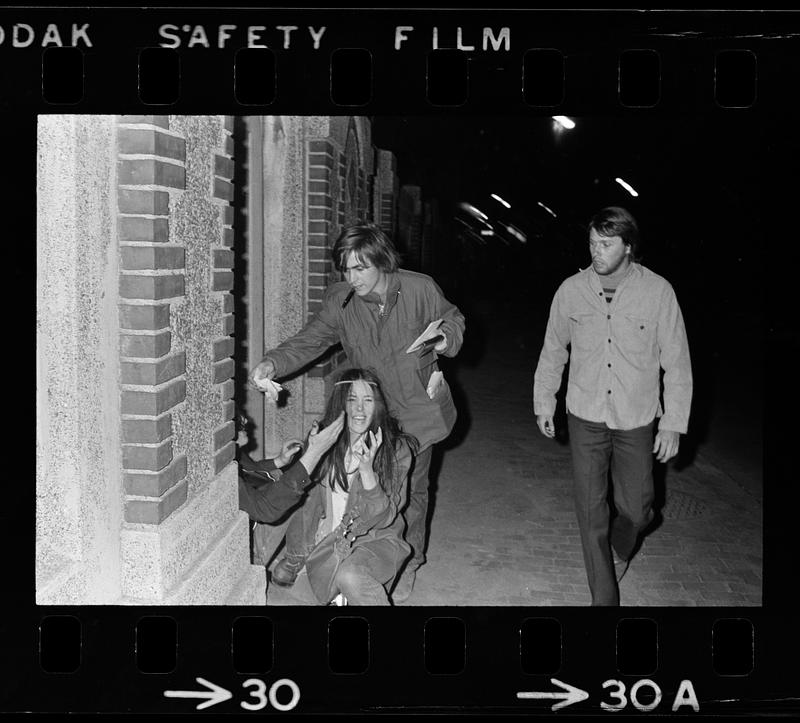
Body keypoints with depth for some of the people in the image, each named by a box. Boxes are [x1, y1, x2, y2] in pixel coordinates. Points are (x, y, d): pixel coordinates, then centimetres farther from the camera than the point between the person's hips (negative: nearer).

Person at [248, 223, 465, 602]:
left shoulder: (420, 289, -14)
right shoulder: (339, 301, -9)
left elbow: (453, 319, 2)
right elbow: (308, 341, -10)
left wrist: (444, 338, -20)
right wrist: (273, 363, -28)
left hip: (415, 411, -1)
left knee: (410, 491, 12)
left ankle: (407, 567, 35)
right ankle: (297, 554, 19)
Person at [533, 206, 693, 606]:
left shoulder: (657, 292, -12)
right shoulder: (571, 290, -7)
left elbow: (677, 363, -5)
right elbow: (553, 351, 8)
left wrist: (673, 423, -6)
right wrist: (544, 402, 11)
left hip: (636, 421, -1)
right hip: (585, 417, 1)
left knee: (635, 510, 9)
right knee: (590, 510, 2)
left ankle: (620, 551, 45)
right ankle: (604, 597, 17)